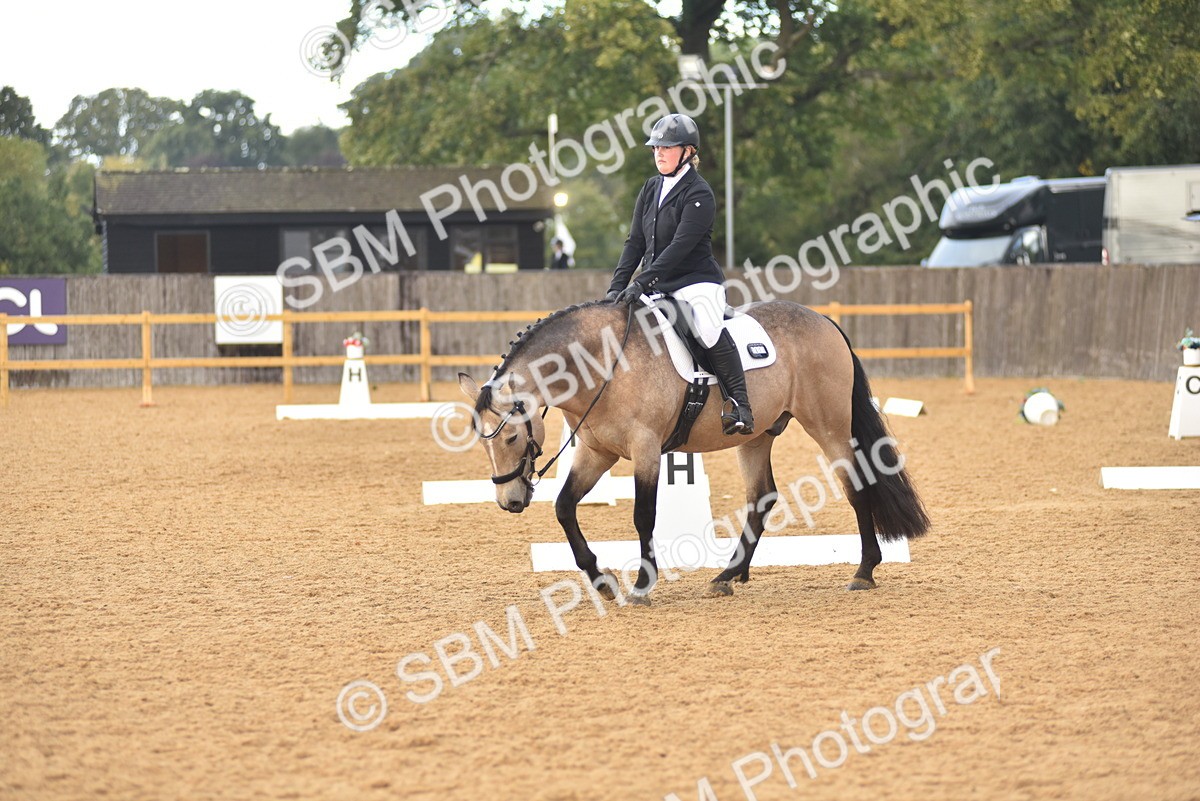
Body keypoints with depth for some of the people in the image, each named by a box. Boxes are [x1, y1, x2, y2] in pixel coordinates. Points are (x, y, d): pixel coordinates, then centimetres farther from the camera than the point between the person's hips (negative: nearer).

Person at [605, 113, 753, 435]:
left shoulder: (699, 194, -11)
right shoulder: (651, 189, 13)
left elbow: (680, 246, -20)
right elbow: (635, 242, 11)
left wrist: (641, 283, -26)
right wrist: (618, 286, -2)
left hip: (696, 281, -9)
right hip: (657, 286, 9)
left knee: (709, 329, -33)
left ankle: (739, 407, -31)